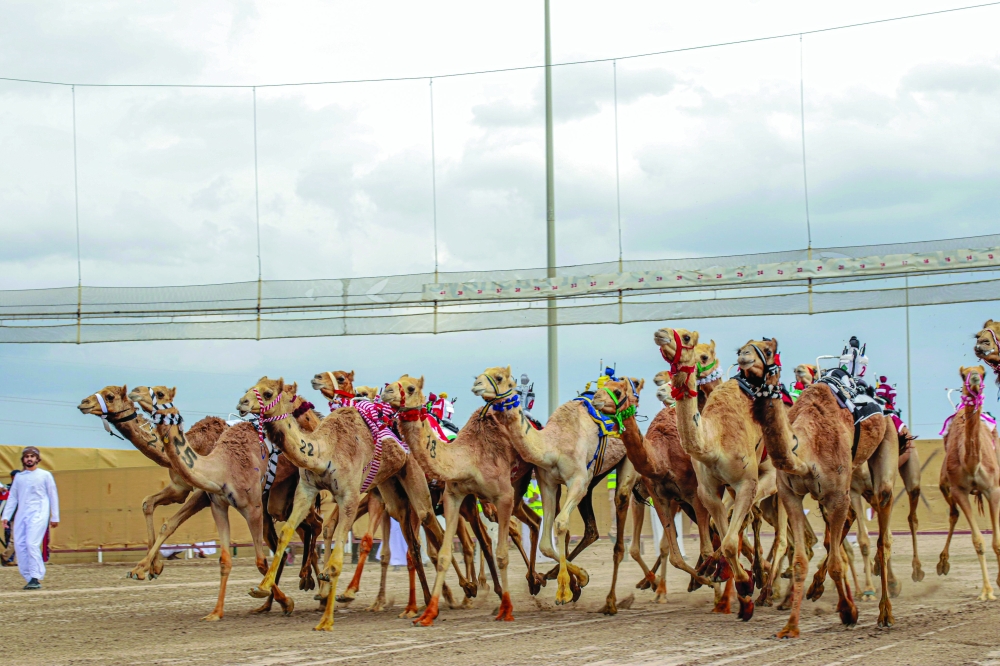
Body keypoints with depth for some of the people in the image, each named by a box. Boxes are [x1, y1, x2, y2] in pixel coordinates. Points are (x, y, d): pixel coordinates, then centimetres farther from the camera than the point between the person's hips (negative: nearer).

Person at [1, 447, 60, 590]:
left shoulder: (45, 475, 5)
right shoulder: (19, 477, 15)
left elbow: (53, 496, 6)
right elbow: (12, 498, 16)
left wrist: (55, 517, 4)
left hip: (38, 515, -5)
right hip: (21, 515, 5)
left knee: (32, 543, -19)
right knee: (19, 545, -3)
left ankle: (36, 578, -19)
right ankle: (29, 578, 3)